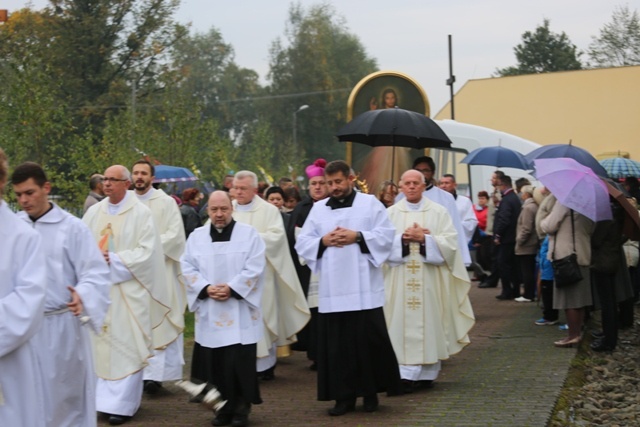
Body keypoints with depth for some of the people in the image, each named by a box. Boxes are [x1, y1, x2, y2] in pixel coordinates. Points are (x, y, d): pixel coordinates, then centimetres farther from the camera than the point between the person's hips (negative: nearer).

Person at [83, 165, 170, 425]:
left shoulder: (141, 214, -4)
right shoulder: (94, 213, 9)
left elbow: (146, 252, -10)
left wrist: (114, 259, -16)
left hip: (128, 291, -4)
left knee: (125, 347, -3)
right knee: (100, 344, 6)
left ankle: (123, 404, 0)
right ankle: (103, 399, 14)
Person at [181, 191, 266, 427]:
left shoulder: (249, 234, 1)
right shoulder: (196, 236, 9)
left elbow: (254, 268, -6)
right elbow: (188, 268, 4)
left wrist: (231, 288, -16)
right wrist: (206, 288, -12)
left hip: (239, 312, -3)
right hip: (209, 312, 3)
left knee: (240, 361, -5)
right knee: (215, 362, 3)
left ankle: (241, 407, 7)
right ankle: (225, 405, 14)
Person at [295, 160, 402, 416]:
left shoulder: (370, 203, 5)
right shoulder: (318, 208, 12)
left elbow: (386, 235, -3)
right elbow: (302, 243, 9)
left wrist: (357, 237, -14)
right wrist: (323, 241, -8)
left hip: (364, 288, -3)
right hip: (332, 289, 3)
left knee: (368, 340, -1)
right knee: (337, 343, 2)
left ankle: (371, 392, 13)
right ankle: (344, 395, 9)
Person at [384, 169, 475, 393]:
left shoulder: (439, 212, 5)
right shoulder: (391, 213, 7)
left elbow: (450, 243, -3)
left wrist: (424, 239, -14)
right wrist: (402, 238, -15)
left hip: (430, 280, 0)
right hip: (400, 281, 0)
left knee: (429, 321, 1)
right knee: (404, 325, -4)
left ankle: (428, 371, 9)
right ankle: (407, 373, -5)